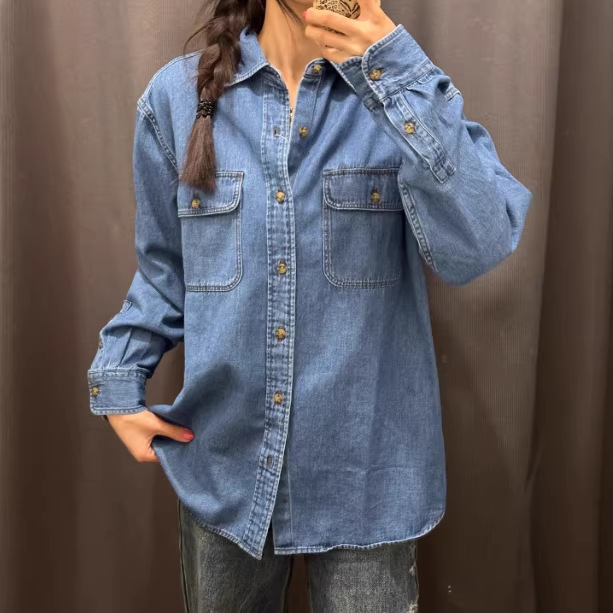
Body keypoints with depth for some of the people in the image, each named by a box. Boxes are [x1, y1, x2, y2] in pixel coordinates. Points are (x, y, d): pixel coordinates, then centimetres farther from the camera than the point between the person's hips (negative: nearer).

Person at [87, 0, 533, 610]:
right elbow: (165, 268, 9)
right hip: (224, 459, 2)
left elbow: (477, 250, -19)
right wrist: (118, 382, 1)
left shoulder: (403, 89, -4)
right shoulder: (178, 94, 0)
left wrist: (399, 75, -23)